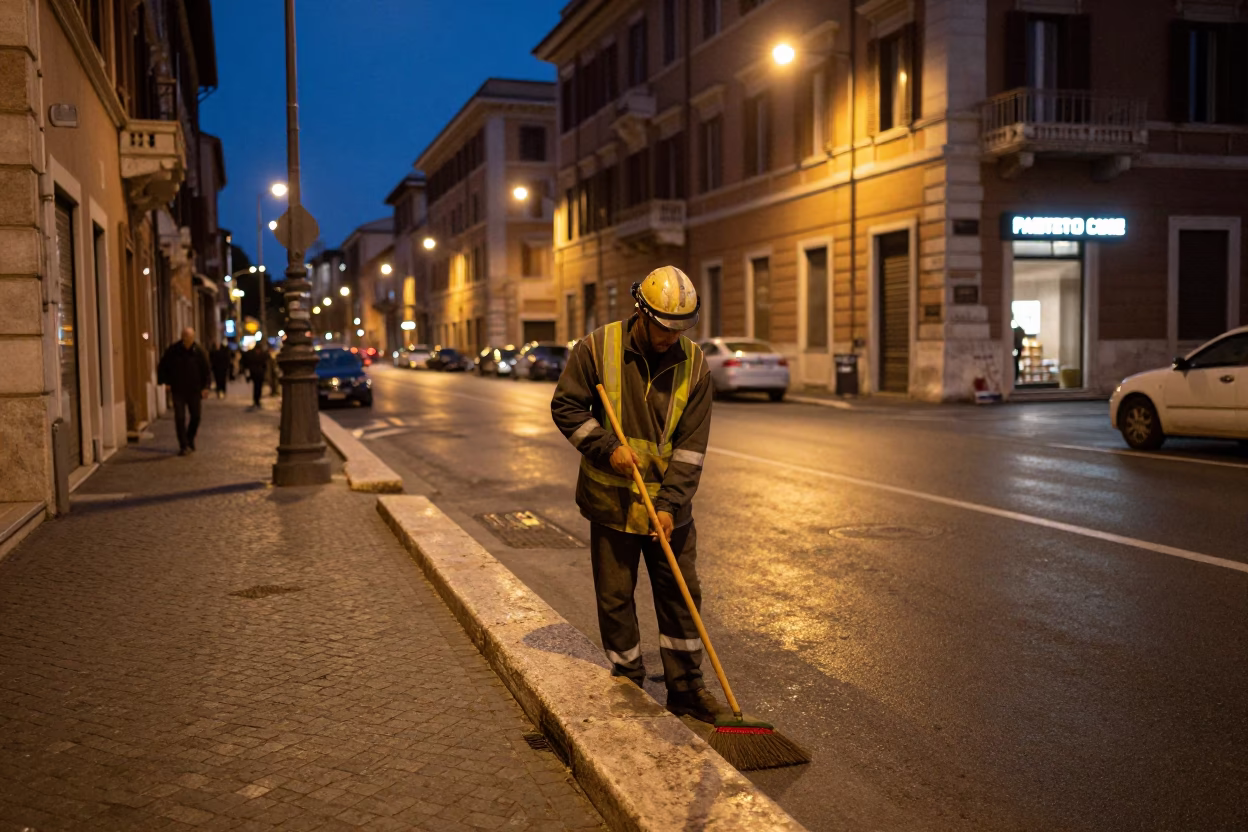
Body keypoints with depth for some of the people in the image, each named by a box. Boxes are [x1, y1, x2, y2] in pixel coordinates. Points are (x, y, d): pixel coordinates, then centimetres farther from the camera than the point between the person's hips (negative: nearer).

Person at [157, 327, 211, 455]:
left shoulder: (199, 351, -4)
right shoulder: (173, 350, -4)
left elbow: (206, 371, -1)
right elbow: (162, 367, 7)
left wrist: (206, 387, -10)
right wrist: (165, 382, -1)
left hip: (194, 391, 1)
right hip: (178, 391, -1)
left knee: (196, 416, 8)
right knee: (180, 418, -5)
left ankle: (190, 440, 30)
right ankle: (184, 446, -1)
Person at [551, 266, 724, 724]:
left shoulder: (693, 363, -5)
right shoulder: (597, 348, -9)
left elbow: (691, 444, -7)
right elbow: (566, 406, -4)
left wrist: (670, 503, -14)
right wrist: (607, 447, -16)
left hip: (669, 505, 2)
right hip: (611, 499, -1)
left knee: (682, 593, 7)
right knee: (615, 597, 7)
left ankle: (686, 687, 21)